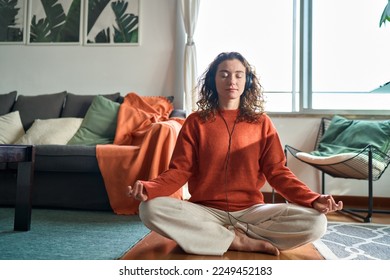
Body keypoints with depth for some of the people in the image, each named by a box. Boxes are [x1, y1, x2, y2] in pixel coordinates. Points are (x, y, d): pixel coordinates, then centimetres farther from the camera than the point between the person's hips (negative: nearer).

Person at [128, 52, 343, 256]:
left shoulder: (262, 123, 6)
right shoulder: (195, 122, 4)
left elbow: (277, 172, 2)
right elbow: (180, 170, -3)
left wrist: (313, 200, -15)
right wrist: (149, 188, -23)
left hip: (250, 211, 2)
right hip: (206, 211, -1)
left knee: (315, 222, -22)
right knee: (150, 209, -28)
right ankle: (241, 242, -18)